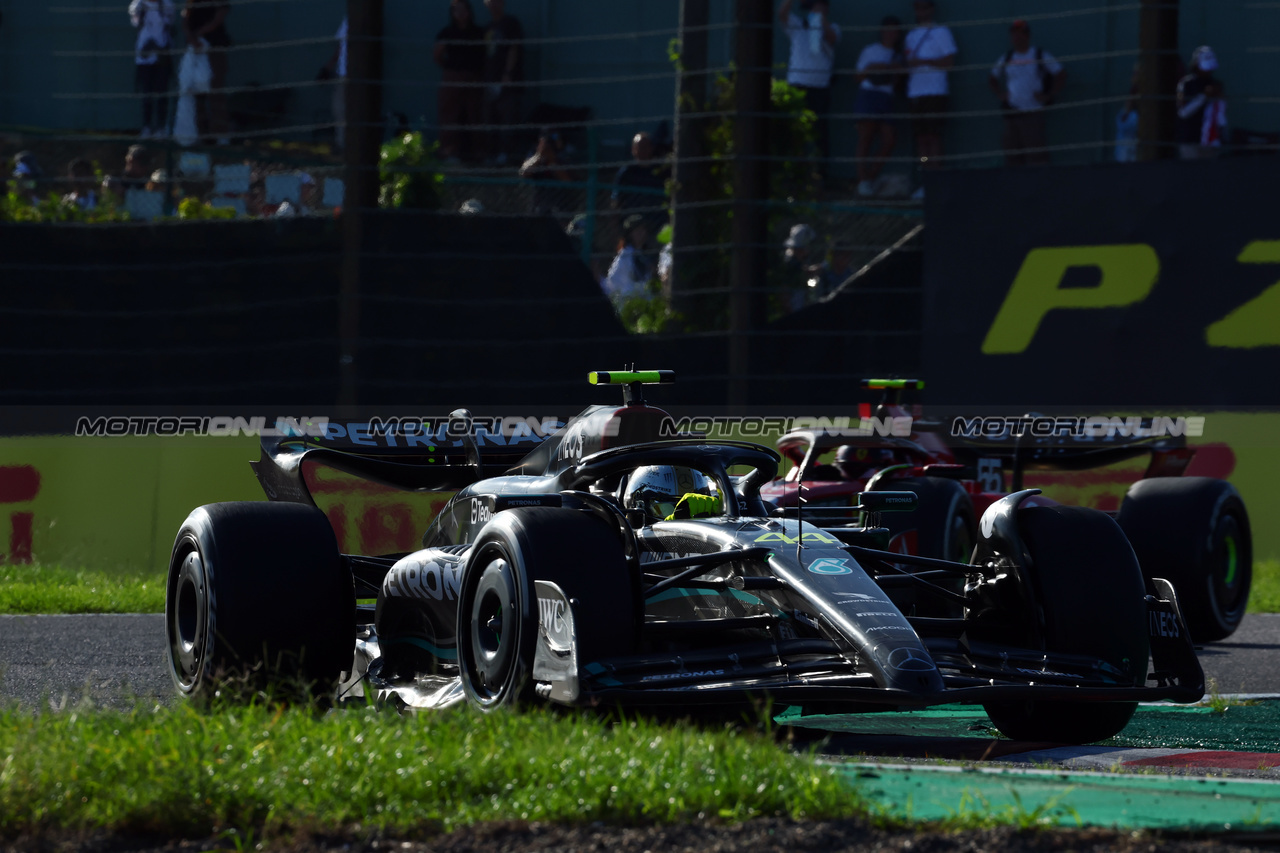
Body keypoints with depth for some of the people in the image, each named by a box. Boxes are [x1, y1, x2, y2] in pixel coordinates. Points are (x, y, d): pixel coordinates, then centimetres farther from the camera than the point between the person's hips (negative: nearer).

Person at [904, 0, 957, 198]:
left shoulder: (941, 33, 1)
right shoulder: (911, 36, 23)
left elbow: (950, 60, -8)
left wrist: (922, 62, -15)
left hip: (934, 91, -7)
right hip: (915, 92, 7)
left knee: (933, 135, -12)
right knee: (921, 136, 3)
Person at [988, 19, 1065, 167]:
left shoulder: (1041, 56, 3)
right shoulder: (1006, 59, 15)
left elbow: (1061, 75, 3)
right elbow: (991, 79, 28)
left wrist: (1047, 96, -5)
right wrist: (1000, 94, 11)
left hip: (1034, 114, -4)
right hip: (1011, 114, 4)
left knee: (1036, 154, -12)